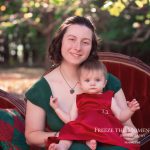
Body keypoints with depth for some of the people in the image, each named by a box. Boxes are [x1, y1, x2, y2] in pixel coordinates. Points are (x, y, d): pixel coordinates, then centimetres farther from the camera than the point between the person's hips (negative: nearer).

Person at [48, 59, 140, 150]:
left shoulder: (109, 98, 22)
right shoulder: (79, 100, 25)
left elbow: (120, 117, 18)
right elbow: (70, 120, 22)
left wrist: (130, 110, 0)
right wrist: (57, 108, 18)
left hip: (104, 129, -1)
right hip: (82, 128, 1)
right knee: (69, 129, -27)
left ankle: (91, 140, -50)